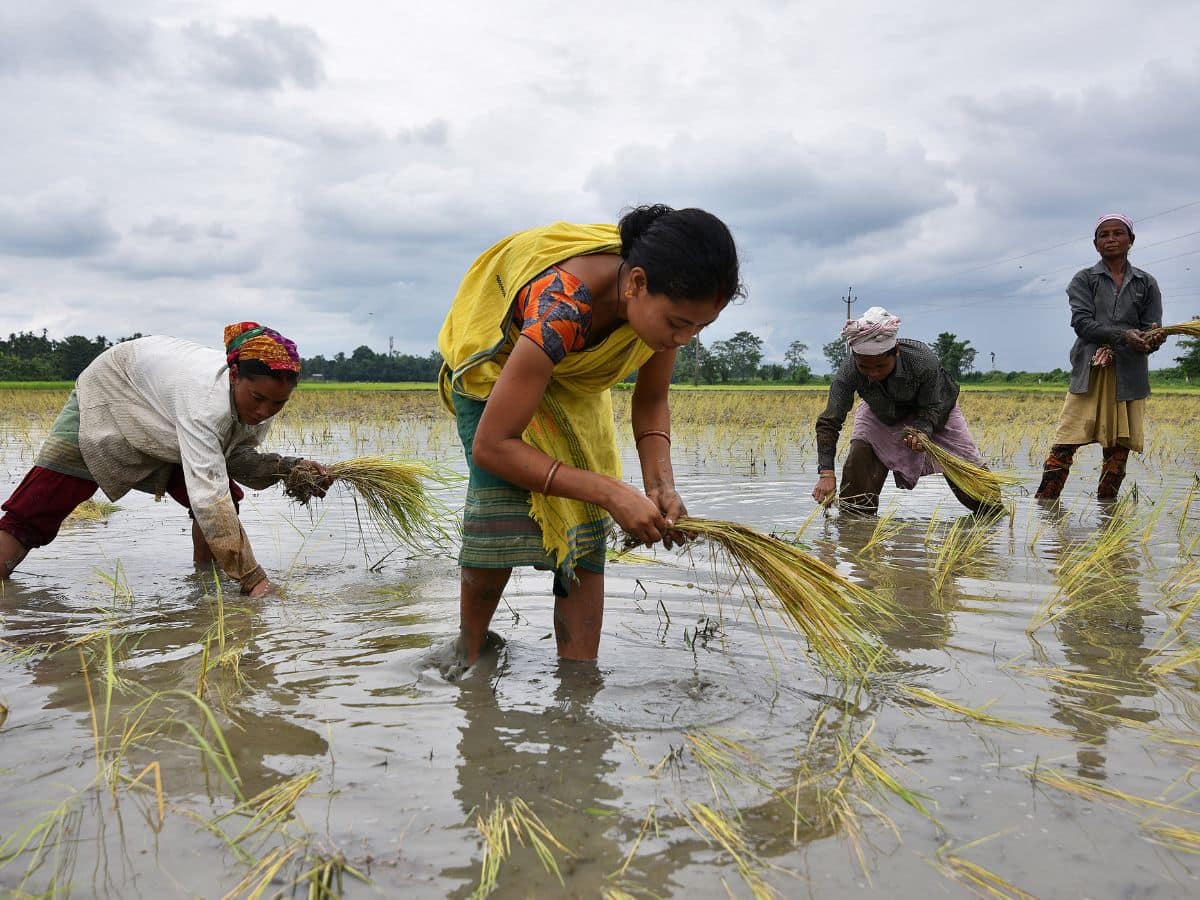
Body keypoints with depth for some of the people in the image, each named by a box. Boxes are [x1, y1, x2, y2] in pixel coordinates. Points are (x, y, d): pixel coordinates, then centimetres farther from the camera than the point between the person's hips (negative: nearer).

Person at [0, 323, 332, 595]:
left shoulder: (262, 399, -24)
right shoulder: (208, 398, -47)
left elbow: (237, 457, -10)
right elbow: (209, 496, -52)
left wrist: (288, 467, -30)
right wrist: (253, 578, -53)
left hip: (165, 427, 6)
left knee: (227, 497, -7)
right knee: (34, 510, -10)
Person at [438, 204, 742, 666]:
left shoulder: (663, 300, -26)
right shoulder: (560, 310, -44)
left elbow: (651, 403, -9)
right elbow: (491, 447, -41)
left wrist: (660, 485, -27)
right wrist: (611, 492, -44)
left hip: (575, 376, 5)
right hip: (497, 362, -5)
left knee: (585, 525, -8)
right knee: (503, 502, -23)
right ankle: (470, 652, 0)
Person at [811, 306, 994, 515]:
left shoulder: (924, 362, -41)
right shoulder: (849, 372, -39)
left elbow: (931, 407, -26)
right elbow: (828, 423, -37)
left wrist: (922, 432, -49)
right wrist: (826, 473, -48)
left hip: (934, 409, -1)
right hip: (881, 415, 1)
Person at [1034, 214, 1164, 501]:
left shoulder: (1146, 283, 13)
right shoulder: (1084, 279, 7)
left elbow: (1151, 329, 7)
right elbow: (1082, 323, -6)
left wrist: (1152, 340, -19)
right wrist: (1123, 335, -21)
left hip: (1130, 375, 2)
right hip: (1090, 372, -2)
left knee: (1118, 447, 4)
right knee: (1065, 444, -9)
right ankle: (1044, 505, -7)